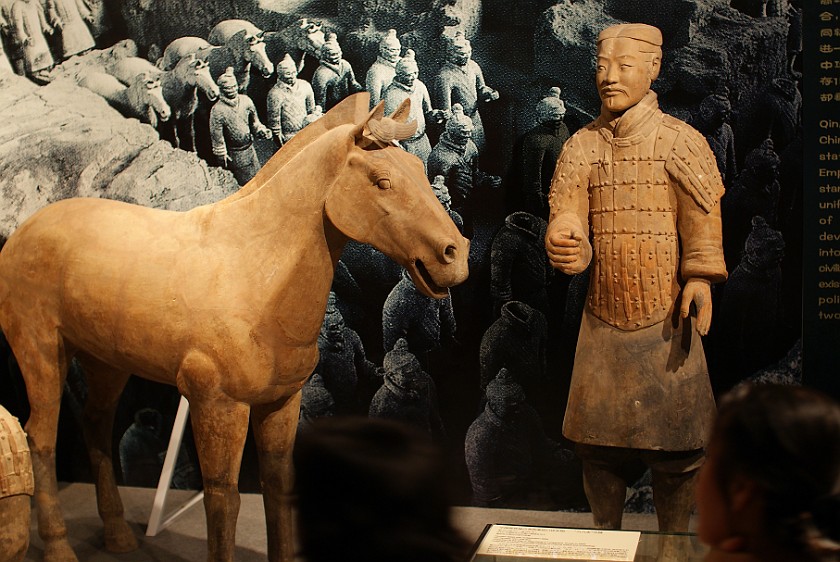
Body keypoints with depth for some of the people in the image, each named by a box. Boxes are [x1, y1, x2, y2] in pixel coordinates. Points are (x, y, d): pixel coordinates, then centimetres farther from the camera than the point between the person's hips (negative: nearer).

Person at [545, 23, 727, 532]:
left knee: (674, 448, 2)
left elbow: (702, 218, -6)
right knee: (598, 442, 9)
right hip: (602, 319, 3)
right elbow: (566, 218, -1)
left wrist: (699, 279, -20)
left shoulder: (682, 142, -2)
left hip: (668, 319, -3)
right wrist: (566, 246, -24)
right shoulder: (581, 147, 6)